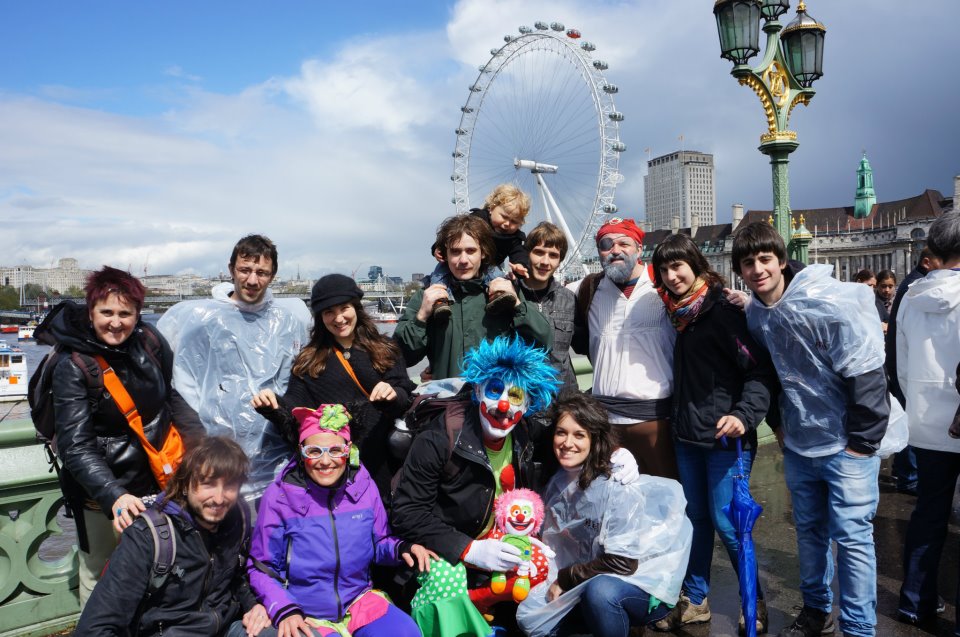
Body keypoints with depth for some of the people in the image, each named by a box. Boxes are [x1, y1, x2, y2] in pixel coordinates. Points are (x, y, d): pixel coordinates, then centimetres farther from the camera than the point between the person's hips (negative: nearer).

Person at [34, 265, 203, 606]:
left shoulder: (149, 340, -3)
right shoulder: (72, 368, -14)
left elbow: (174, 396, 11)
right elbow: (75, 447, -19)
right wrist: (114, 496, -31)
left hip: (156, 480, 3)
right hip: (103, 494, -3)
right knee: (99, 574, 9)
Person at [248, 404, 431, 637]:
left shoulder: (363, 487, -5)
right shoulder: (280, 496, -13)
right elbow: (261, 567, -4)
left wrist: (401, 548, -13)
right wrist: (284, 611, -18)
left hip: (360, 601, 2)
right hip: (304, 614, -2)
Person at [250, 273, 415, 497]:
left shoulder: (386, 351, 5)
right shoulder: (309, 360, 8)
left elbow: (408, 401, -1)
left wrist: (394, 395, -22)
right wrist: (273, 406, -19)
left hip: (381, 462, 0)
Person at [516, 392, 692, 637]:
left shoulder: (617, 484, -21)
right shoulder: (558, 484, -1)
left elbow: (623, 562, -22)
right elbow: (554, 544, 12)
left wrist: (566, 579, -13)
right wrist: (555, 582, -5)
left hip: (644, 586, -7)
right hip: (588, 582, 7)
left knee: (600, 591, -36)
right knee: (529, 616, -7)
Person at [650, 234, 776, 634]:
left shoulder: (723, 309, -13)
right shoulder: (678, 313, 9)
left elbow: (760, 368, -17)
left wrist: (744, 415, -27)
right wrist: (676, 419, 11)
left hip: (725, 436, -7)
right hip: (687, 435, 7)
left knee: (725, 521, -1)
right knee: (696, 517, 14)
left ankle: (754, 601, 22)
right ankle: (695, 600, 27)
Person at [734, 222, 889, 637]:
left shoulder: (829, 302, -19)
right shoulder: (755, 315, 0)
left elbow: (867, 375, -18)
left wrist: (861, 442, -15)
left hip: (846, 446, -6)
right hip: (797, 446, 6)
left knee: (851, 536, 1)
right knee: (809, 530, 18)